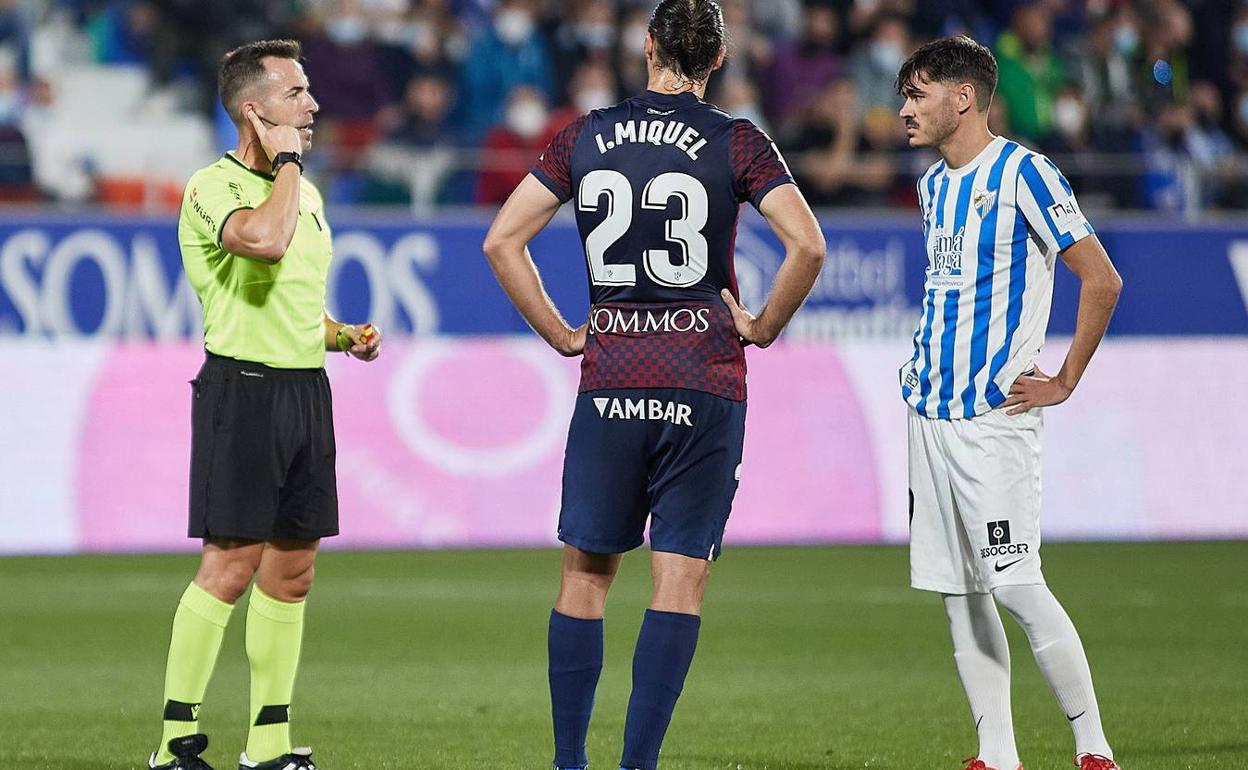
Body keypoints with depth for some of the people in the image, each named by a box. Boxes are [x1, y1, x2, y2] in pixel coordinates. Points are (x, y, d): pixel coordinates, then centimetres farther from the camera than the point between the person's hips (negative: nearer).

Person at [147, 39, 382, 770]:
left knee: (290, 573, 8)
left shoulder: (306, 192, 17)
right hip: (242, 387, -8)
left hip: (306, 388, 8)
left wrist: (344, 335, 9)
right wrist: (287, 162, -16)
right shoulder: (213, 187, -10)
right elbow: (265, 240, -31)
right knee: (230, 567, -10)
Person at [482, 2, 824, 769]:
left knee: (586, 574, 10)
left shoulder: (585, 137, 5)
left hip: (608, 381, 2)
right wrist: (763, 327, 0)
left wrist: (561, 333, 10)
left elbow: (502, 240, 5)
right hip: (705, 381, -2)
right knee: (681, 577, -1)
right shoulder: (737, 142, -3)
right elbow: (808, 245, -14)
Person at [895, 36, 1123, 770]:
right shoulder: (935, 184, 15)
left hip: (995, 416, -8)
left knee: (1016, 586, -12)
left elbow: (1103, 280, -12)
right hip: (932, 411, 8)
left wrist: (1064, 382, -9)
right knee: (959, 592, 6)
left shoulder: (1023, 174, -11)